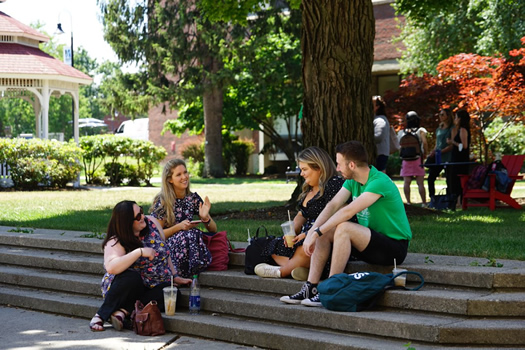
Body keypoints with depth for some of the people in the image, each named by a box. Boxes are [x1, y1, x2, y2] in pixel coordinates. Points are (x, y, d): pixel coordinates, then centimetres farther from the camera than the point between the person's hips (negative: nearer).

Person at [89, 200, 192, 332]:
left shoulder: (152, 223, 0)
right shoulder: (115, 242, -16)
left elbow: (164, 253, 14)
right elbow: (111, 267, -35)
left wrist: (175, 277, 11)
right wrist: (140, 252, -35)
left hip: (155, 286, 4)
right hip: (131, 286, -4)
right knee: (131, 277, -39)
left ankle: (124, 311, -28)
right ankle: (101, 315, -25)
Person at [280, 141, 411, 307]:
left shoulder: (379, 182, -23)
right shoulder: (352, 181, 6)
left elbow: (348, 212, -28)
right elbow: (333, 205, -3)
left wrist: (317, 232, -26)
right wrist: (311, 232, -16)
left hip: (395, 246, -9)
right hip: (371, 242, 9)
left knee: (343, 228, -30)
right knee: (324, 232, -3)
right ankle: (310, 288, -6)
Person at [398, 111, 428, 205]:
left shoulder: (402, 132, 9)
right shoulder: (420, 131, 1)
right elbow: (424, 143, -11)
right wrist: (424, 154, 1)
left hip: (405, 159, 2)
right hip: (417, 159, -2)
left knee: (406, 182, 1)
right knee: (420, 183, -1)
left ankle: (408, 202, -6)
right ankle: (424, 202, -4)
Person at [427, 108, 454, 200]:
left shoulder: (452, 129, -5)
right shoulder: (439, 129, 17)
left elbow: (452, 145, -11)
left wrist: (441, 151, -18)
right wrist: (433, 153, 4)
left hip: (447, 157, -7)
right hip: (437, 158, 7)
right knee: (430, 178, 3)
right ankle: (432, 198, 9)